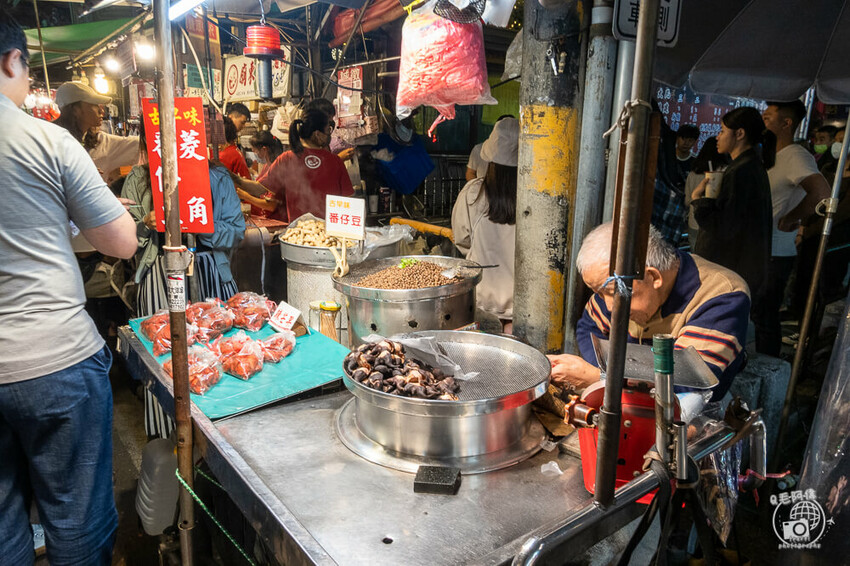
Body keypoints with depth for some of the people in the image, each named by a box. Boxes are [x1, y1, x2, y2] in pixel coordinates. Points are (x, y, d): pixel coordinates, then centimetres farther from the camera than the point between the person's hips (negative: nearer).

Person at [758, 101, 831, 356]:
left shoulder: (795, 157, -16)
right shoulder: (773, 156, 14)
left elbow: (821, 193, -32)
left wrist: (789, 220, -21)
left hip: (774, 255, -9)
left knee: (765, 316, -1)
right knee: (760, 313, 17)